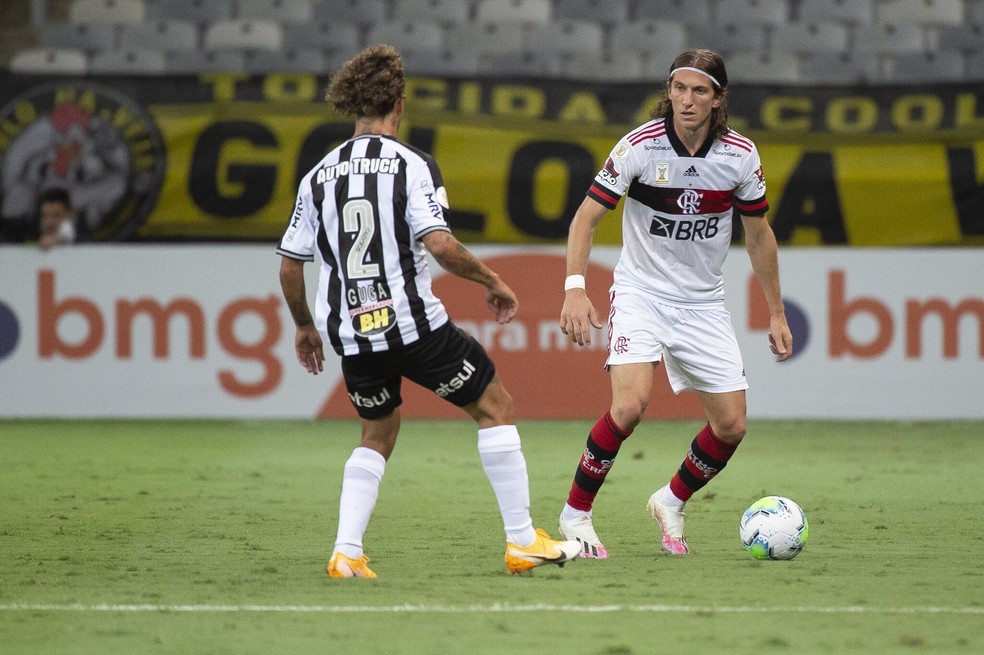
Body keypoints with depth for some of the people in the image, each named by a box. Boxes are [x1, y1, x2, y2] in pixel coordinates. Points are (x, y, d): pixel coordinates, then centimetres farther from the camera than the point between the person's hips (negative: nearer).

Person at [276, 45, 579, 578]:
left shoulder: (319, 176, 8)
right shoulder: (411, 164, -7)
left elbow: (289, 266, 10)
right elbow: (440, 245, -19)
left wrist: (305, 326, 26)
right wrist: (492, 281, -4)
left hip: (352, 334, 5)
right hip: (414, 323, -5)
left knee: (378, 434, 24)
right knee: (494, 406, 11)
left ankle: (346, 554, 8)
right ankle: (522, 541, 9)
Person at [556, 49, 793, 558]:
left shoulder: (740, 156, -7)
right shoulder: (640, 146, -16)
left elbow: (758, 235, 8)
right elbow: (587, 216, -12)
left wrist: (776, 314, 10)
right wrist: (575, 288, -26)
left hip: (702, 302, 4)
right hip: (640, 292, -4)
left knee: (731, 426, 0)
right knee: (630, 405, -25)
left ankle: (672, 502, 27)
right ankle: (575, 514, -8)